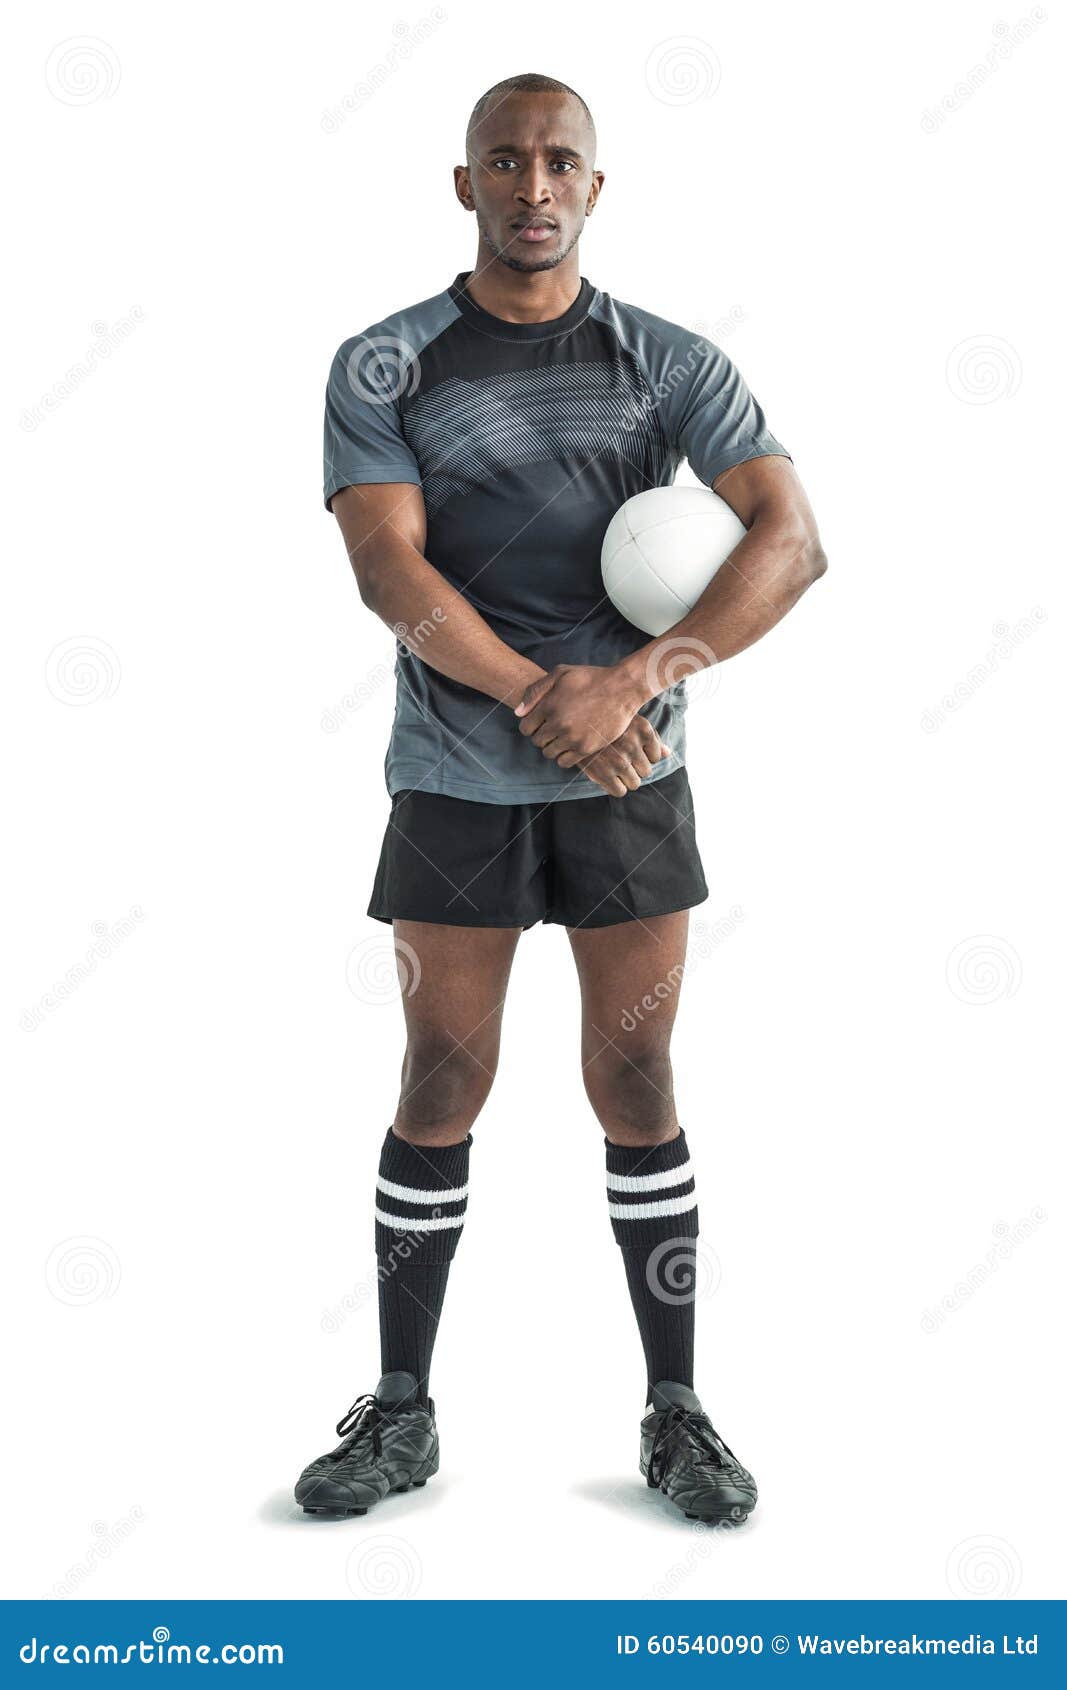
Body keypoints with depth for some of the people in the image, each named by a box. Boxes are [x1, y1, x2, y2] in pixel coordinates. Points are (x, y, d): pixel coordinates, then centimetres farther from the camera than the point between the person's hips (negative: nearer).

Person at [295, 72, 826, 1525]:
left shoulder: (672, 364, 1)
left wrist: (634, 681, -23)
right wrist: (549, 702, -23)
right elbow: (389, 570, -13)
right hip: (455, 780, 0)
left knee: (636, 1086, 5)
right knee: (441, 1089, 4)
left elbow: (794, 540, -11)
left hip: (632, 778, 1)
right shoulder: (382, 368, 0)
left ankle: (675, 1412, 18)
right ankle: (401, 1415, 19)